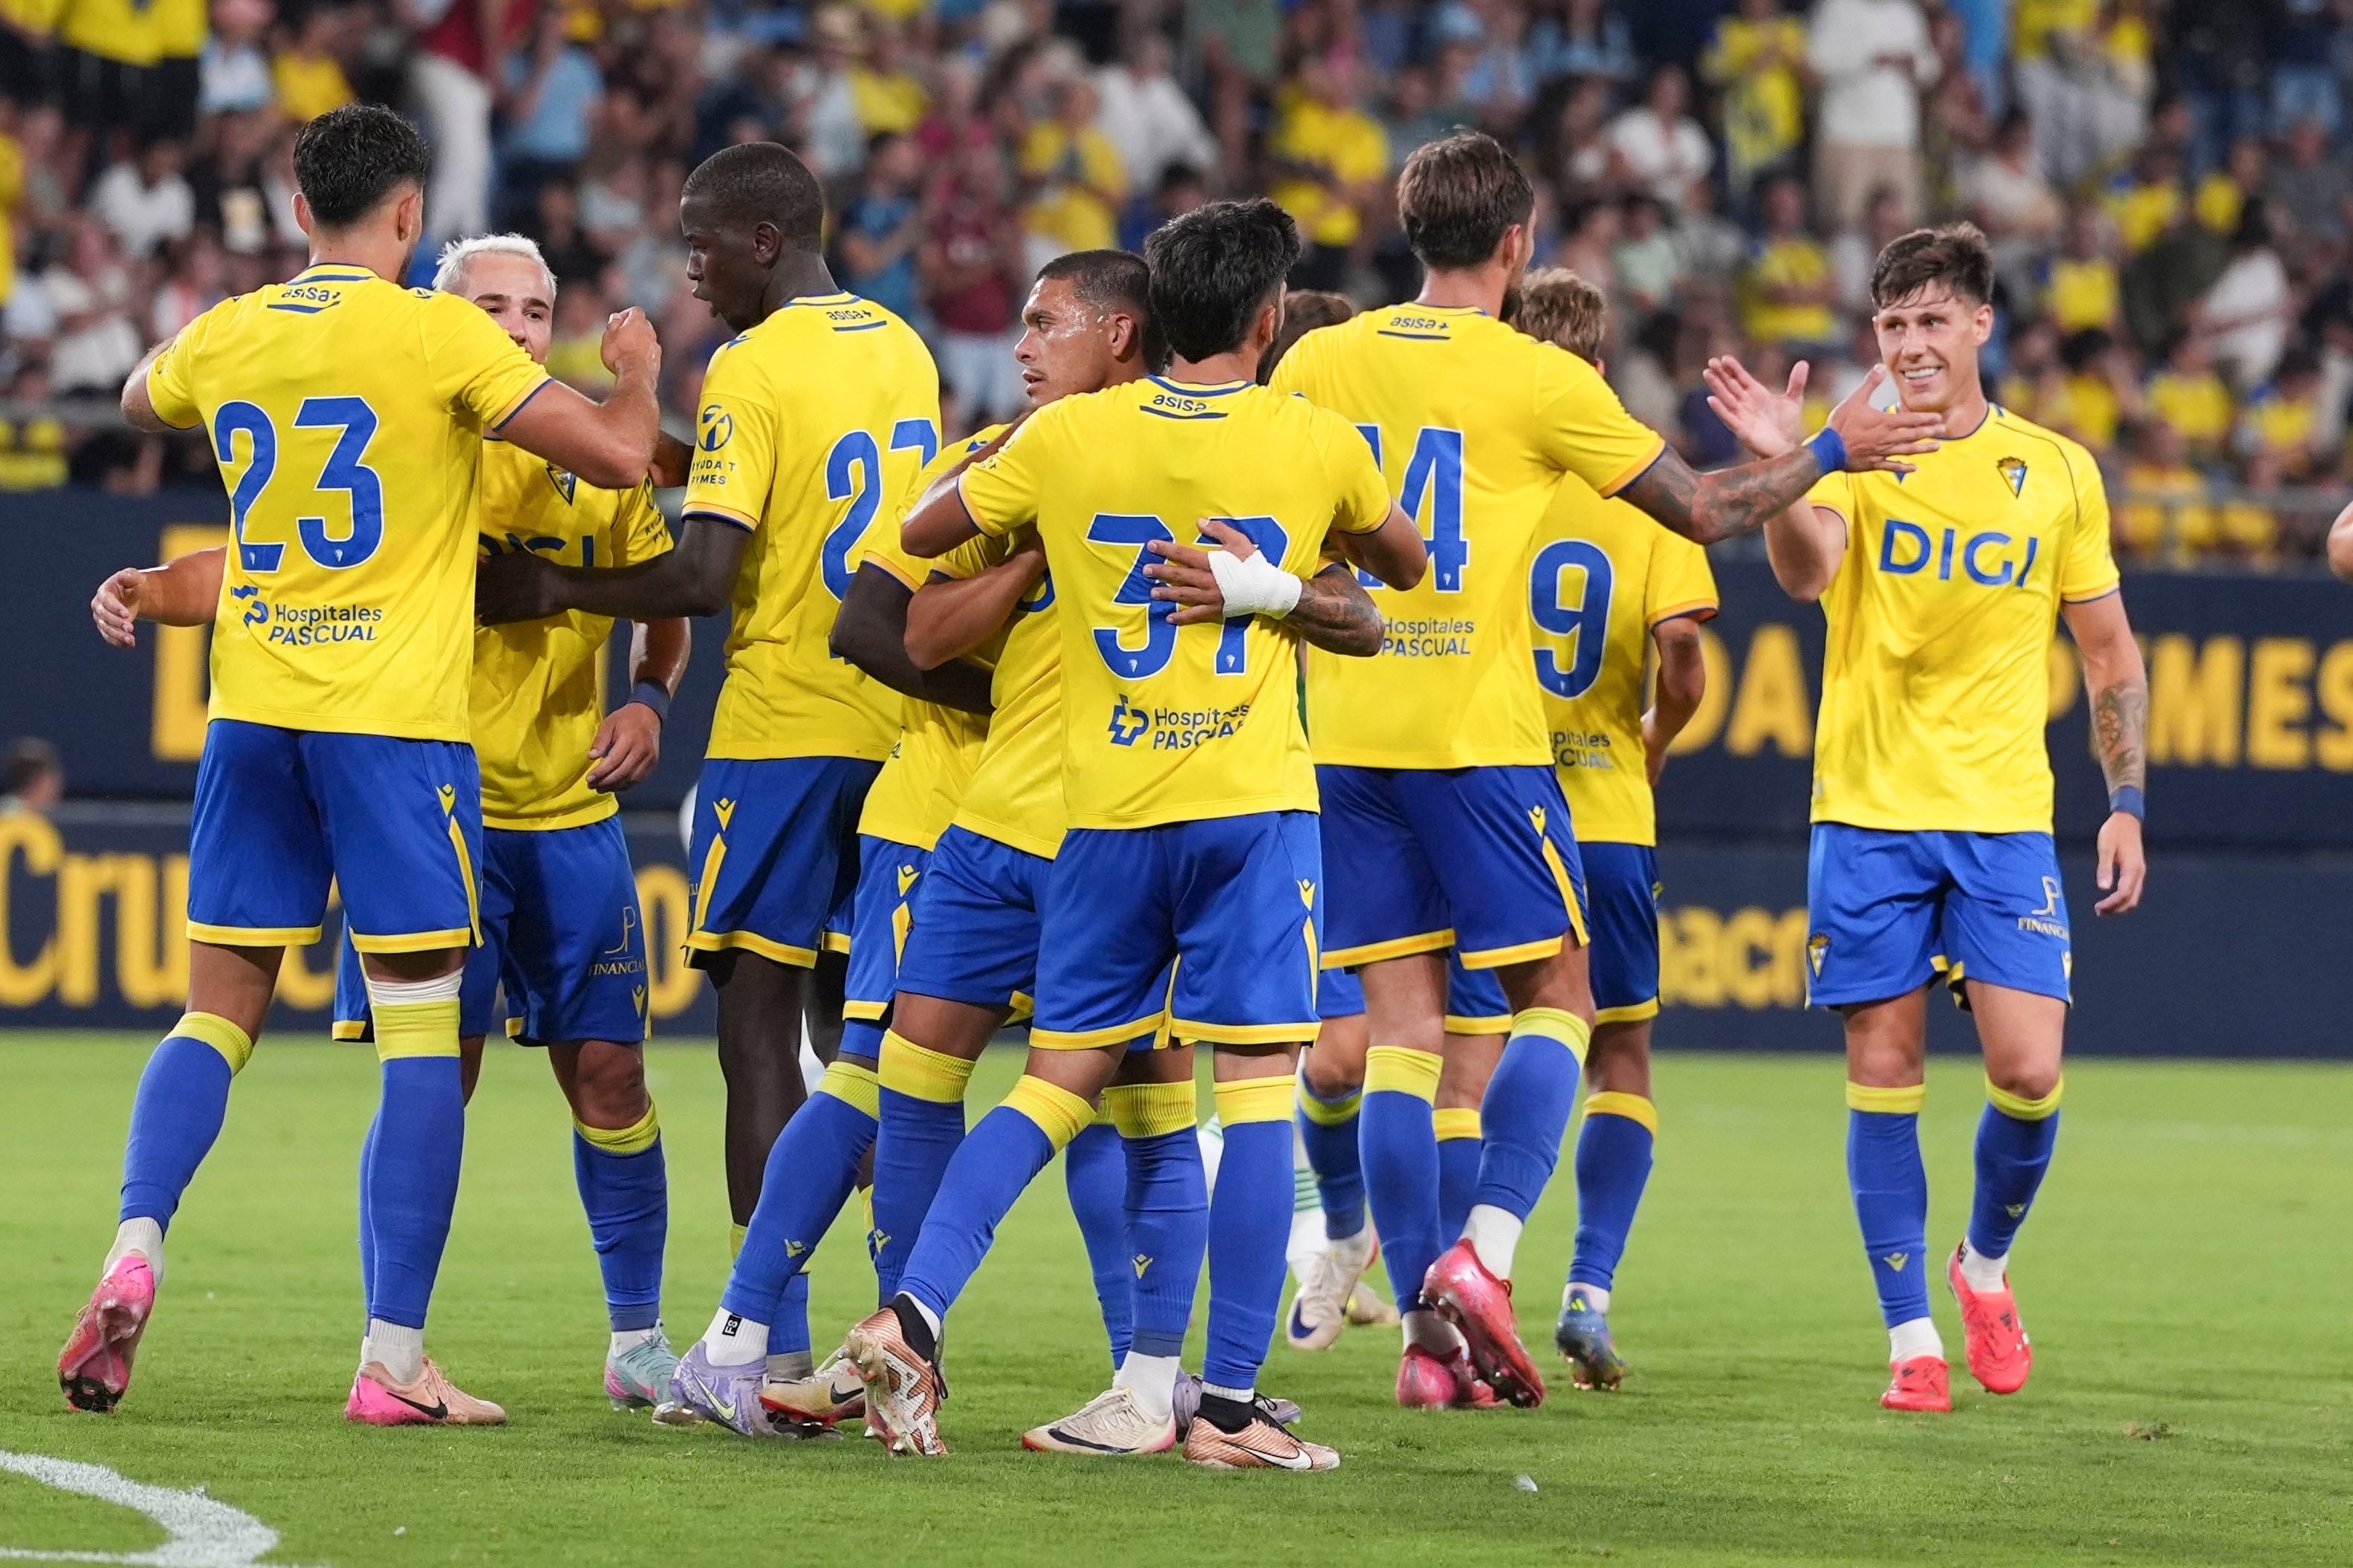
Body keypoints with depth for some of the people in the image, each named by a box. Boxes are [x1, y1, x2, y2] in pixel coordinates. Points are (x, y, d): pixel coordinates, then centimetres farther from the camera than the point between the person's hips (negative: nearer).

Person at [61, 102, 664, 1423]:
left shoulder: (225, 337, 7)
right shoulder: (437, 334, -8)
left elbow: (140, 400, 32)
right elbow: (620, 457, -9)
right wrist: (638, 372, 12)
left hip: (253, 717, 4)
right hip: (396, 719, -4)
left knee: (219, 1011, 11)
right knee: (423, 1031, 0)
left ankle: (137, 1246, -13)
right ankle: (395, 1357, -4)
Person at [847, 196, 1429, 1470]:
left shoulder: (1070, 436, 3)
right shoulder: (1312, 444, 1)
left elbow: (924, 529, 16)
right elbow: (1403, 566, 20)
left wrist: (994, 454, 32)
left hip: (1106, 810, 3)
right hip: (1252, 806, -3)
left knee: (1058, 1082, 10)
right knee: (1259, 1086, -2)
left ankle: (913, 1315, -7)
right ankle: (1229, 1404, -6)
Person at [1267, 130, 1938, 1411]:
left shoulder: (1318, 363, 5)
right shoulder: (1540, 382, -6)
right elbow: (1705, 511, 1)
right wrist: (1830, 450, 15)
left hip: (1346, 734, 4)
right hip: (1477, 732, -4)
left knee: (1401, 1023, 5)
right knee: (1555, 998, 8)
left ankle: (1427, 1330, 0)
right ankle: (1486, 1249, -12)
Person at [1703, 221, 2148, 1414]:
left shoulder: (2057, 473, 5)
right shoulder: (1854, 457, 0)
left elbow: (2108, 654, 13)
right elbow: (1803, 572, -21)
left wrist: (2125, 806, 6)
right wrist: (1783, 465, -40)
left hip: (2005, 820, 1)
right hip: (1868, 813, -1)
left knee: (2029, 1070, -8)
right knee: (1883, 1074, -1)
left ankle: (1985, 1264, 19)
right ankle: (1911, 1334, 8)